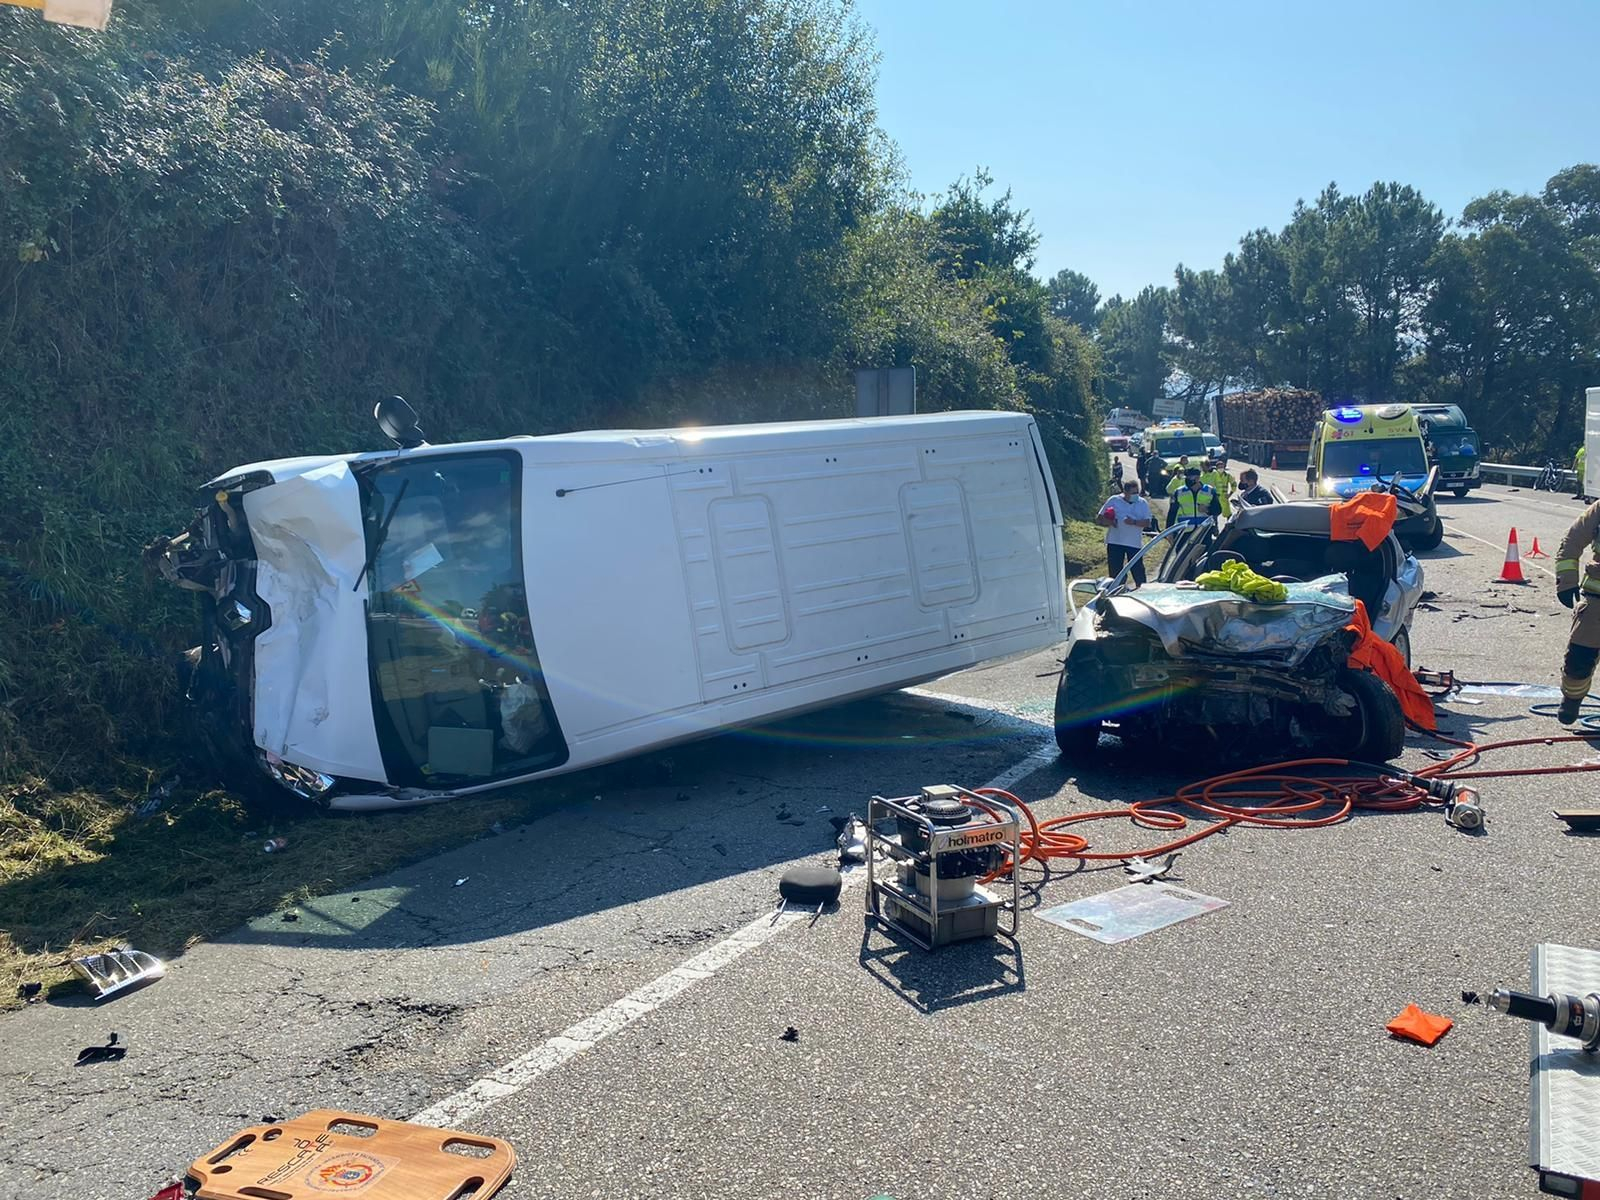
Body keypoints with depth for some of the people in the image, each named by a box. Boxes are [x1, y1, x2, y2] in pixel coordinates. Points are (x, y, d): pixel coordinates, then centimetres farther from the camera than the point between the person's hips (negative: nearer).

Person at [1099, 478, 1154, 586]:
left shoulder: (1143, 503, 4)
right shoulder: (1114, 501, 3)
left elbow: (1147, 522, -4)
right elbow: (1101, 518, 5)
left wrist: (1134, 522, -21)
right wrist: (1109, 522, -15)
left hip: (1134, 543, 0)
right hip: (1115, 542, 0)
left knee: (1138, 571, -1)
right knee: (1115, 571, 5)